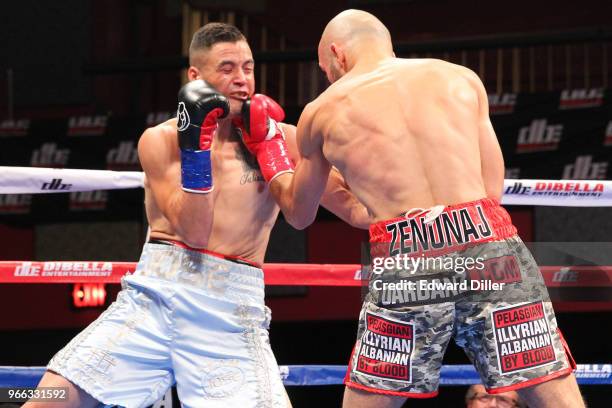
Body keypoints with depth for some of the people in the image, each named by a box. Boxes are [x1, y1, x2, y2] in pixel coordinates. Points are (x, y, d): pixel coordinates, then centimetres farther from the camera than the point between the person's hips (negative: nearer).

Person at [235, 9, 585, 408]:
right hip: (489, 242, 0)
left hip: (405, 260, 0)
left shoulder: (323, 112, 16)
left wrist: (265, 144, 45)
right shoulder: (462, 78, 17)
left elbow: (299, 214, 30)